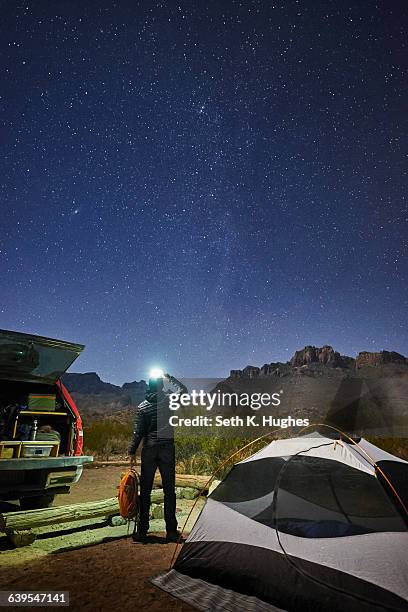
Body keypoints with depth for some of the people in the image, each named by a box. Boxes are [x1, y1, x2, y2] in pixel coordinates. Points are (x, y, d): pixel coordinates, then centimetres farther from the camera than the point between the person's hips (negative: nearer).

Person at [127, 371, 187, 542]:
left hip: (149, 449, 1)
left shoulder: (142, 406, -1)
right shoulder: (169, 400, -6)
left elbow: (138, 431, -2)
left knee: (145, 490, 9)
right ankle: (171, 532, 9)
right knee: (169, 490, 5)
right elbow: (183, 390, 13)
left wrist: (132, 452, 5)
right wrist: (169, 377, 18)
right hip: (167, 448, -1)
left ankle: (142, 531, 15)